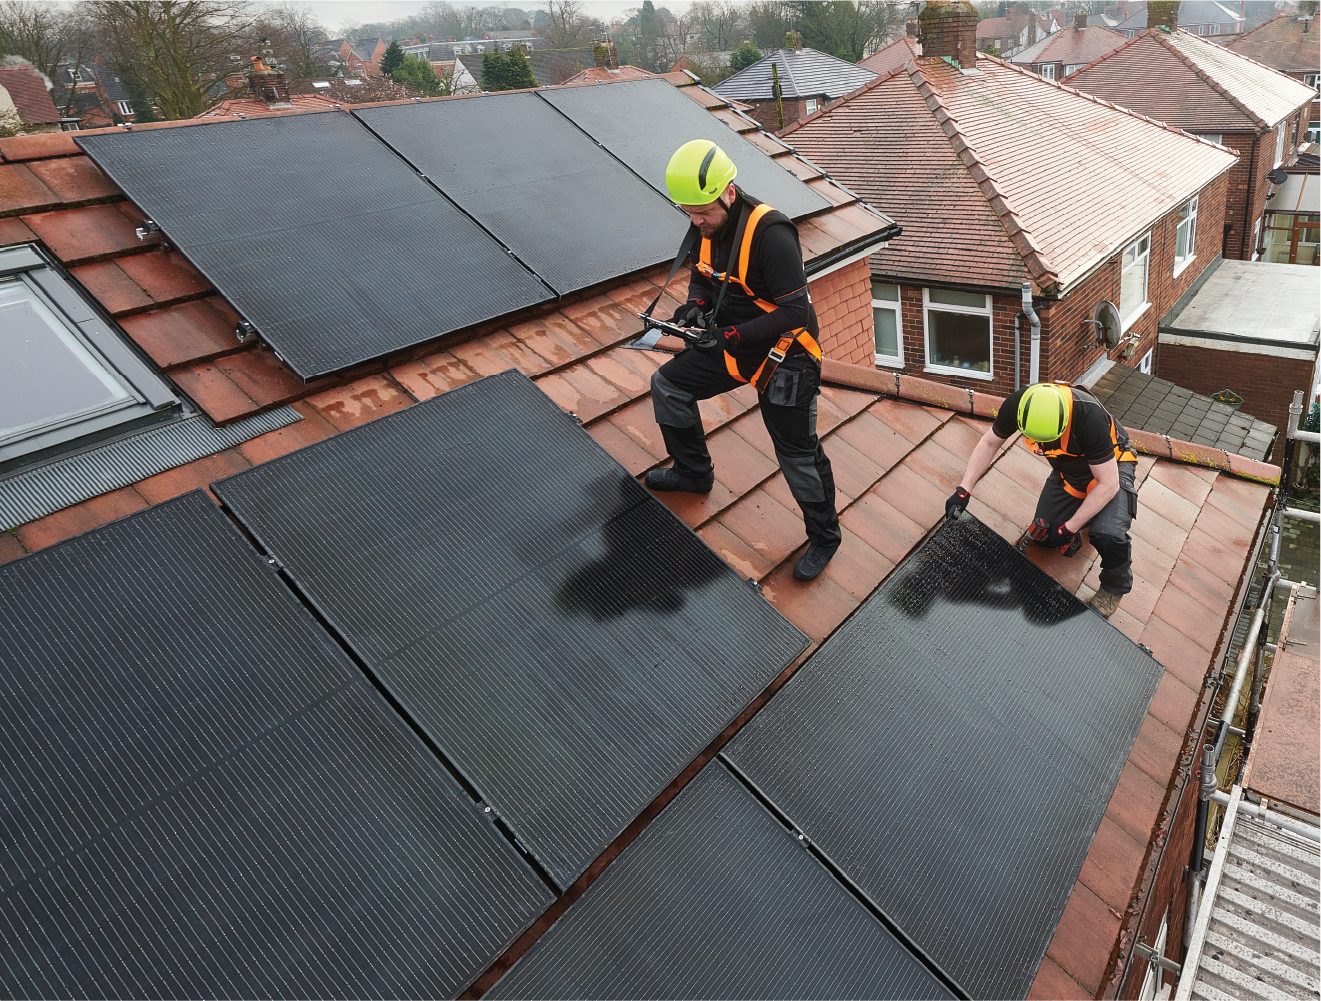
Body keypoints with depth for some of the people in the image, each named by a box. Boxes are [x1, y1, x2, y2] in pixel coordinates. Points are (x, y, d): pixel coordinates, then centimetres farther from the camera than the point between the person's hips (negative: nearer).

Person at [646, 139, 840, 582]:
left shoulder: (771, 234, -29)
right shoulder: (706, 227, -5)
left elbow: (796, 312, -28)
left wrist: (734, 336, -32)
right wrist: (695, 304, -9)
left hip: (783, 355, -8)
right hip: (732, 344, 8)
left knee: (798, 453, 0)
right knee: (668, 385, 12)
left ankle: (824, 537, 22)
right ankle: (693, 473, 31)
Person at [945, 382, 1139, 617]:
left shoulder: (1090, 417, -42)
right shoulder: (1017, 405, -29)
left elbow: (1108, 484, -31)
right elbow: (989, 443, -8)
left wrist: (1069, 528, -26)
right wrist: (963, 491, -16)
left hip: (1110, 467, -5)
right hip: (1068, 469, 5)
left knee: (1107, 534, -29)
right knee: (1043, 536, -2)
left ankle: (1115, 587, 2)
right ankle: (1084, 520, 29)